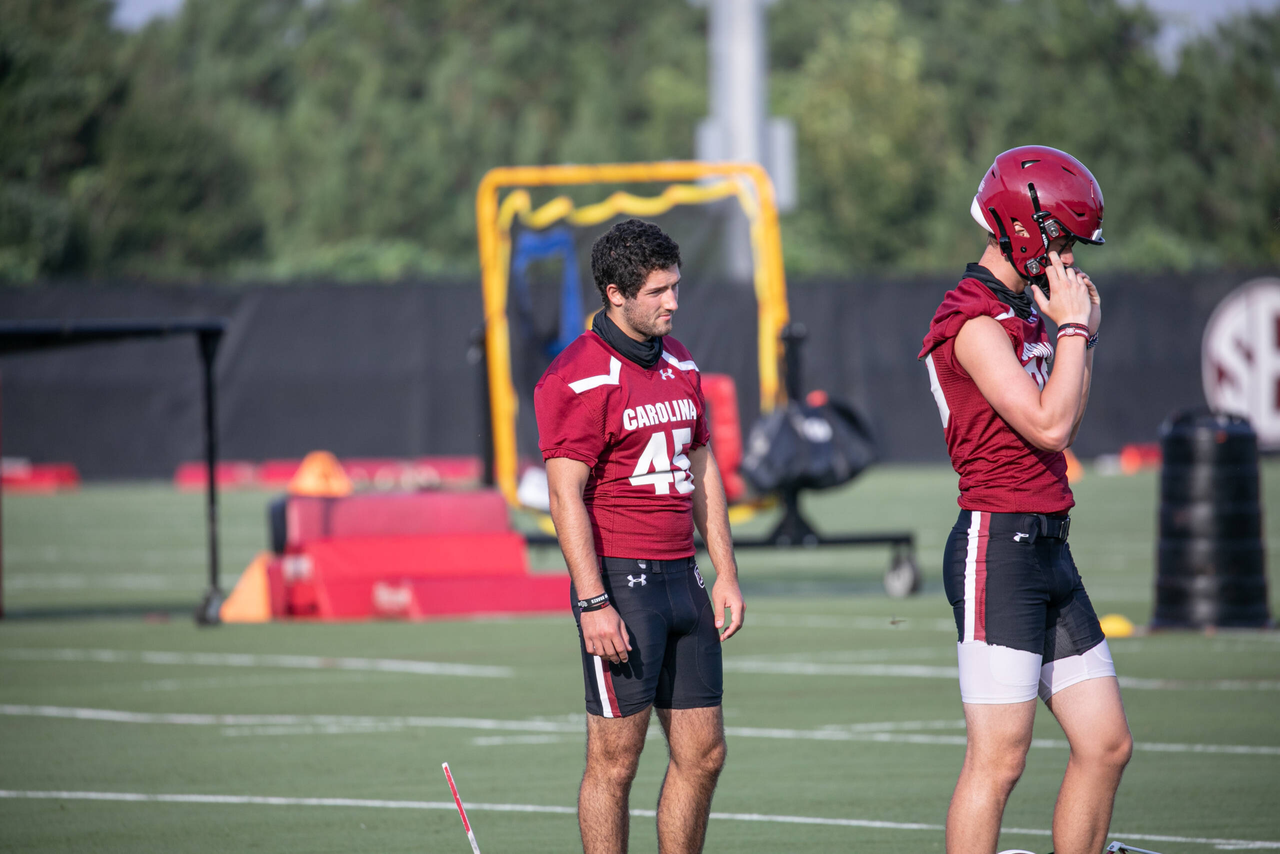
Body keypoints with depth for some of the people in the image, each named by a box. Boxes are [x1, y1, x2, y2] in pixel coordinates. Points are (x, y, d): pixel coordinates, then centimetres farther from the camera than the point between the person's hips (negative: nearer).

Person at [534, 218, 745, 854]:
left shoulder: (680, 366, 15)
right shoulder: (578, 378, -10)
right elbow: (566, 496, -14)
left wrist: (725, 573, 14)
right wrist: (593, 603, -20)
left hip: (681, 580, 8)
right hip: (620, 580, -8)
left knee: (703, 754, 7)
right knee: (615, 759, -5)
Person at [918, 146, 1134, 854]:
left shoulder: (1025, 311, 16)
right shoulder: (974, 321, -14)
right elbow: (1050, 425, -21)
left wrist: (1079, 333, 14)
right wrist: (1073, 328, -9)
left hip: (1048, 549, 10)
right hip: (998, 546, -10)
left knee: (1105, 744, 8)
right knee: (999, 758, -9)